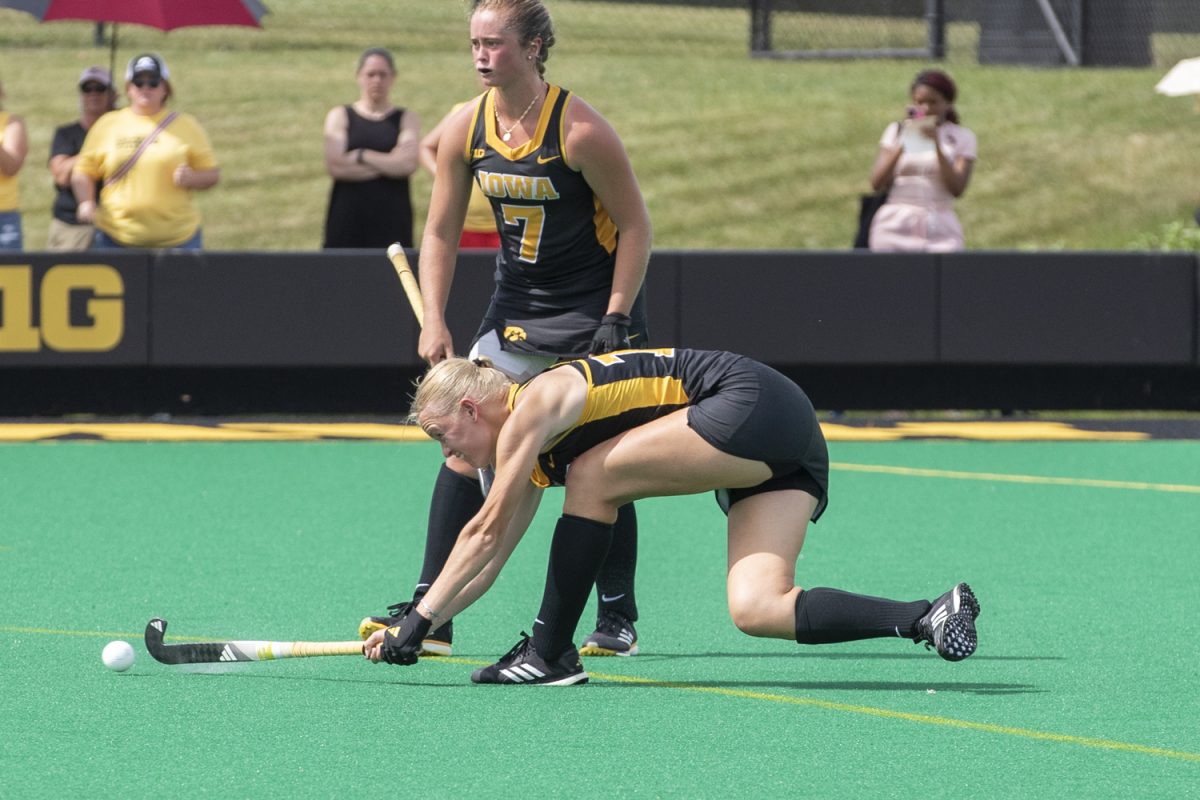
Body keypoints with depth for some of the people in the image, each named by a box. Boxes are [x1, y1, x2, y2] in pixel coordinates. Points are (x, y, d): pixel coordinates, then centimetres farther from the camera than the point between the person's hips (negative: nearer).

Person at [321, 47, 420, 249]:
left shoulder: (407, 120, 10)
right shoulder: (340, 117, 10)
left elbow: (409, 163, -6)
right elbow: (334, 164, -6)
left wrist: (361, 156, -6)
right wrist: (389, 164, -6)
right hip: (347, 217, 0)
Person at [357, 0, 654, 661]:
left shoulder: (581, 132, -20)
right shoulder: (465, 129, -5)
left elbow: (635, 226, -13)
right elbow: (440, 232, 3)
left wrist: (615, 322, -17)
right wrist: (434, 322, -6)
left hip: (595, 312, -5)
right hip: (516, 309, 5)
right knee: (466, 445, -5)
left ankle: (617, 620, 10)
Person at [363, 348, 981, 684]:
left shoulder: (530, 408, -7)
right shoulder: (532, 453, 20)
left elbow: (486, 532, -7)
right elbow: (488, 560, 26)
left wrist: (420, 620, -2)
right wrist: (410, 629, 22)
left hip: (751, 403, -9)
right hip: (780, 454, 9)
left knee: (593, 477, -10)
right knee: (756, 610, -8)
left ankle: (551, 654, -6)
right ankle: (929, 617, -16)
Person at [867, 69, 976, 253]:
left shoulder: (961, 137, 9)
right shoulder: (897, 132, 12)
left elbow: (957, 189, -5)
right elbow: (877, 183, 1)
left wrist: (937, 145, -13)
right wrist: (902, 146, -11)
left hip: (939, 227, -1)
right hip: (895, 226, 1)